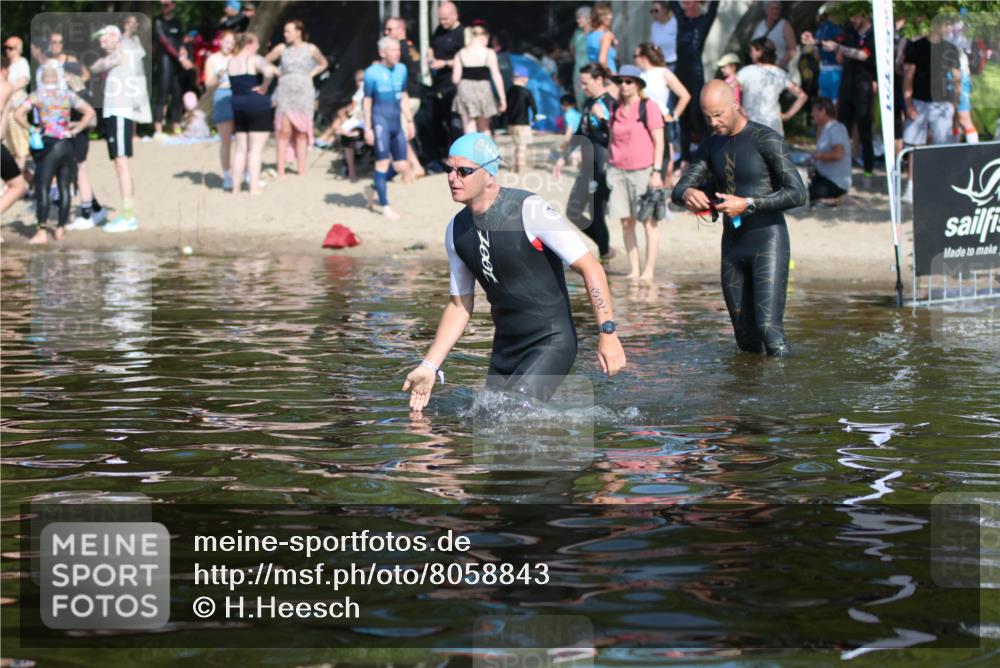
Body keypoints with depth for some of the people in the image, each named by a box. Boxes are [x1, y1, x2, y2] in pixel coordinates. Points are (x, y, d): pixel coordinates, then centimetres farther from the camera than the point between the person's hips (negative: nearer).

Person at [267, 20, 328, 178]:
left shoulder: (311, 49, 3)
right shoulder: (282, 49, 4)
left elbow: (323, 64, 18)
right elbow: (266, 62, 15)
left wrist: (311, 74, 5)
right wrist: (277, 74, 3)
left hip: (304, 93, 0)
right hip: (285, 92, 0)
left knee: (302, 132, 2)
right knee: (284, 131, -7)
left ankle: (302, 171, 6)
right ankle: (280, 171, -7)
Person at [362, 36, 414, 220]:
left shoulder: (401, 69, 10)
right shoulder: (373, 72, -6)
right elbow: (367, 101, -4)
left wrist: (409, 120, 16)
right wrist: (368, 127, -7)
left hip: (396, 121, 6)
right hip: (380, 120, -6)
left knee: (401, 167, 4)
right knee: (382, 162, -4)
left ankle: (375, 187, 28)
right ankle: (385, 206, 1)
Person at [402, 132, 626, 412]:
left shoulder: (529, 210, -16)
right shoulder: (456, 231, 5)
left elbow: (589, 267, -14)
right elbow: (460, 305, 14)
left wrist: (608, 332, -21)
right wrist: (429, 367, 7)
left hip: (551, 343, -7)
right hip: (504, 348, 7)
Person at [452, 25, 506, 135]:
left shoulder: (460, 54, 1)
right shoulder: (489, 53, -4)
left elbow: (455, 79, -3)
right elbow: (496, 77, -5)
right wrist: (503, 98, 0)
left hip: (465, 90, 1)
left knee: (469, 131, 2)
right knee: (484, 129, 16)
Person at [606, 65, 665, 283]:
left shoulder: (649, 107, -4)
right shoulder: (616, 109, 12)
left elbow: (659, 142, -5)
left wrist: (656, 172, -11)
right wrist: (609, 170, 16)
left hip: (643, 171, -5)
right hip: (618, 171, 5)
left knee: (649, 221, -3)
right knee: (626, 222, 4)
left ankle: (649, 272, -1)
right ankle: (633, 271, 9)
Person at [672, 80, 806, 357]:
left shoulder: (766, 140, -10)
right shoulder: (712, 146, 11)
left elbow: (797, 194, -17)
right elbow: (678, 190, 11)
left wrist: (748, 204, -24)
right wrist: (688, 194, -15)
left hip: (768, 242, -7)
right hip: (732, 245, 7)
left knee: (768, 328, -19)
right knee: (746, 339, 7)